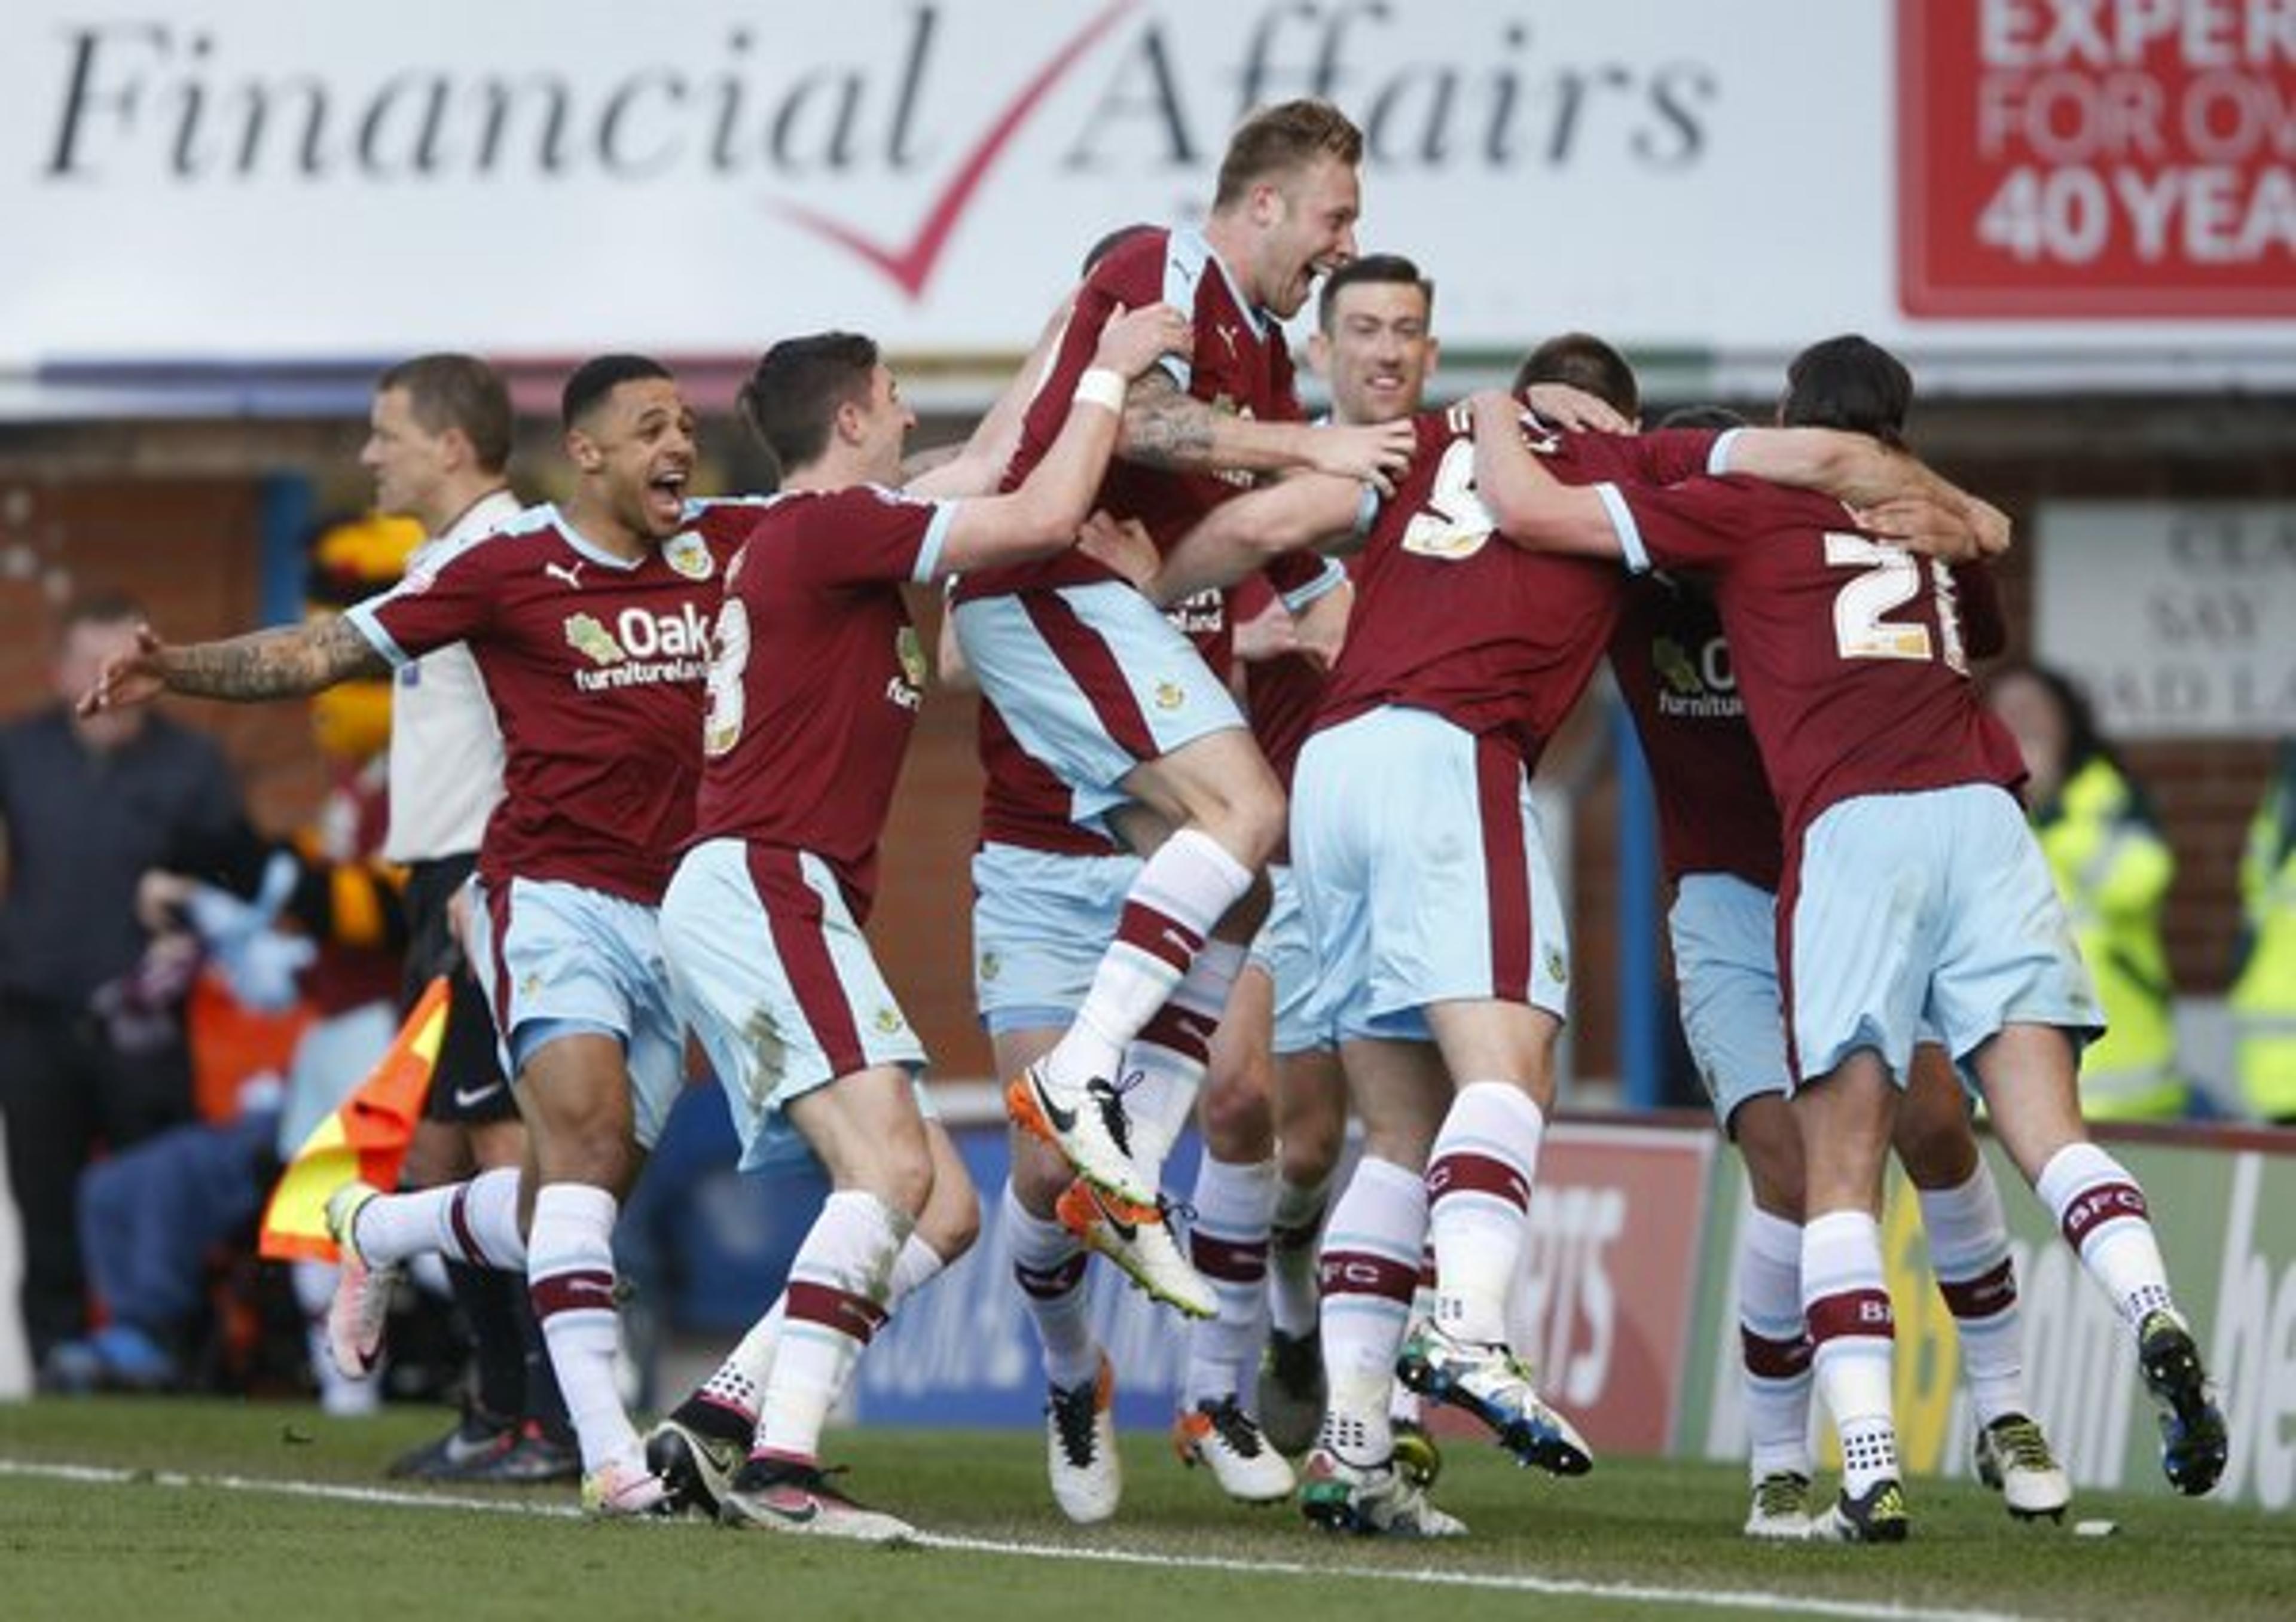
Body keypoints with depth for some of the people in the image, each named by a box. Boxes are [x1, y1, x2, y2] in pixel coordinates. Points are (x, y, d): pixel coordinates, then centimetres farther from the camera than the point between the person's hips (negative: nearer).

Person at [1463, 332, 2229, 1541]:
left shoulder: (1745, 513, 15)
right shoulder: (1942, 533, 27)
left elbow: (1527, 508, 13)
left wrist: (1496, 419, 32)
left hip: (1851, 828, -3)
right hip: (1983, 815, 3)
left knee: (1839, 1176, 0)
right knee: (2048, 1133, -1)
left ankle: (1870, 1472, -11)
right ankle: (2155, 1316, -29)